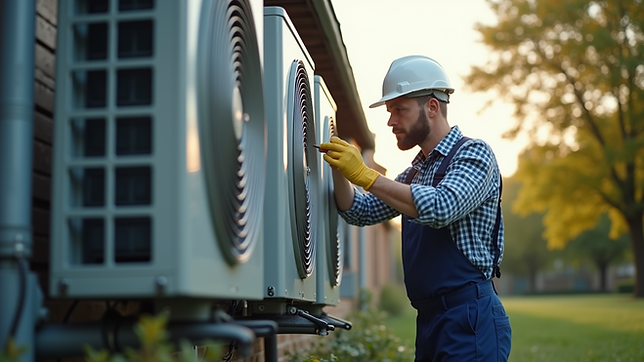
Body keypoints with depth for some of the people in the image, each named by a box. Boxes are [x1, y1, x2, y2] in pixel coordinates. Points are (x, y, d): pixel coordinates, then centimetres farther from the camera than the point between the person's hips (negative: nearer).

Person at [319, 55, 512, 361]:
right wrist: (339, 168, 1)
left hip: (469, 316, -8)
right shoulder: (414, 173, 18)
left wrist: (365, 174, -21)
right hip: (429, 319, 8)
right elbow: (360, 212, 20)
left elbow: (440, 208, -25)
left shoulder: (473, 153, -7)